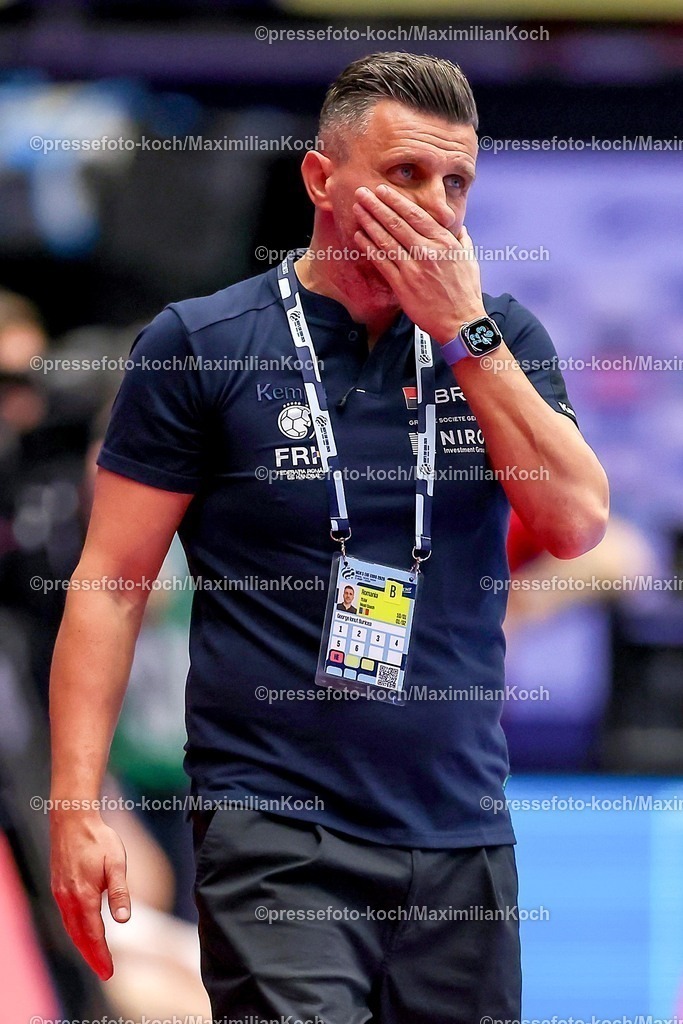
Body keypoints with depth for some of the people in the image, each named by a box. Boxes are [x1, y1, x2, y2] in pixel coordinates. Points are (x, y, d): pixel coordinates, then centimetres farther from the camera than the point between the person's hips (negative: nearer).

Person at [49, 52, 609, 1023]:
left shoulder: (499, 340, 10)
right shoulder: (199, 343, 0)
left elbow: (577, 522, -4)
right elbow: (111, 582, -1)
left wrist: (464, 331, -9)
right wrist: (77, 806, -9)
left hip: (463, 832, 4)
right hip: (277, 832, -3)